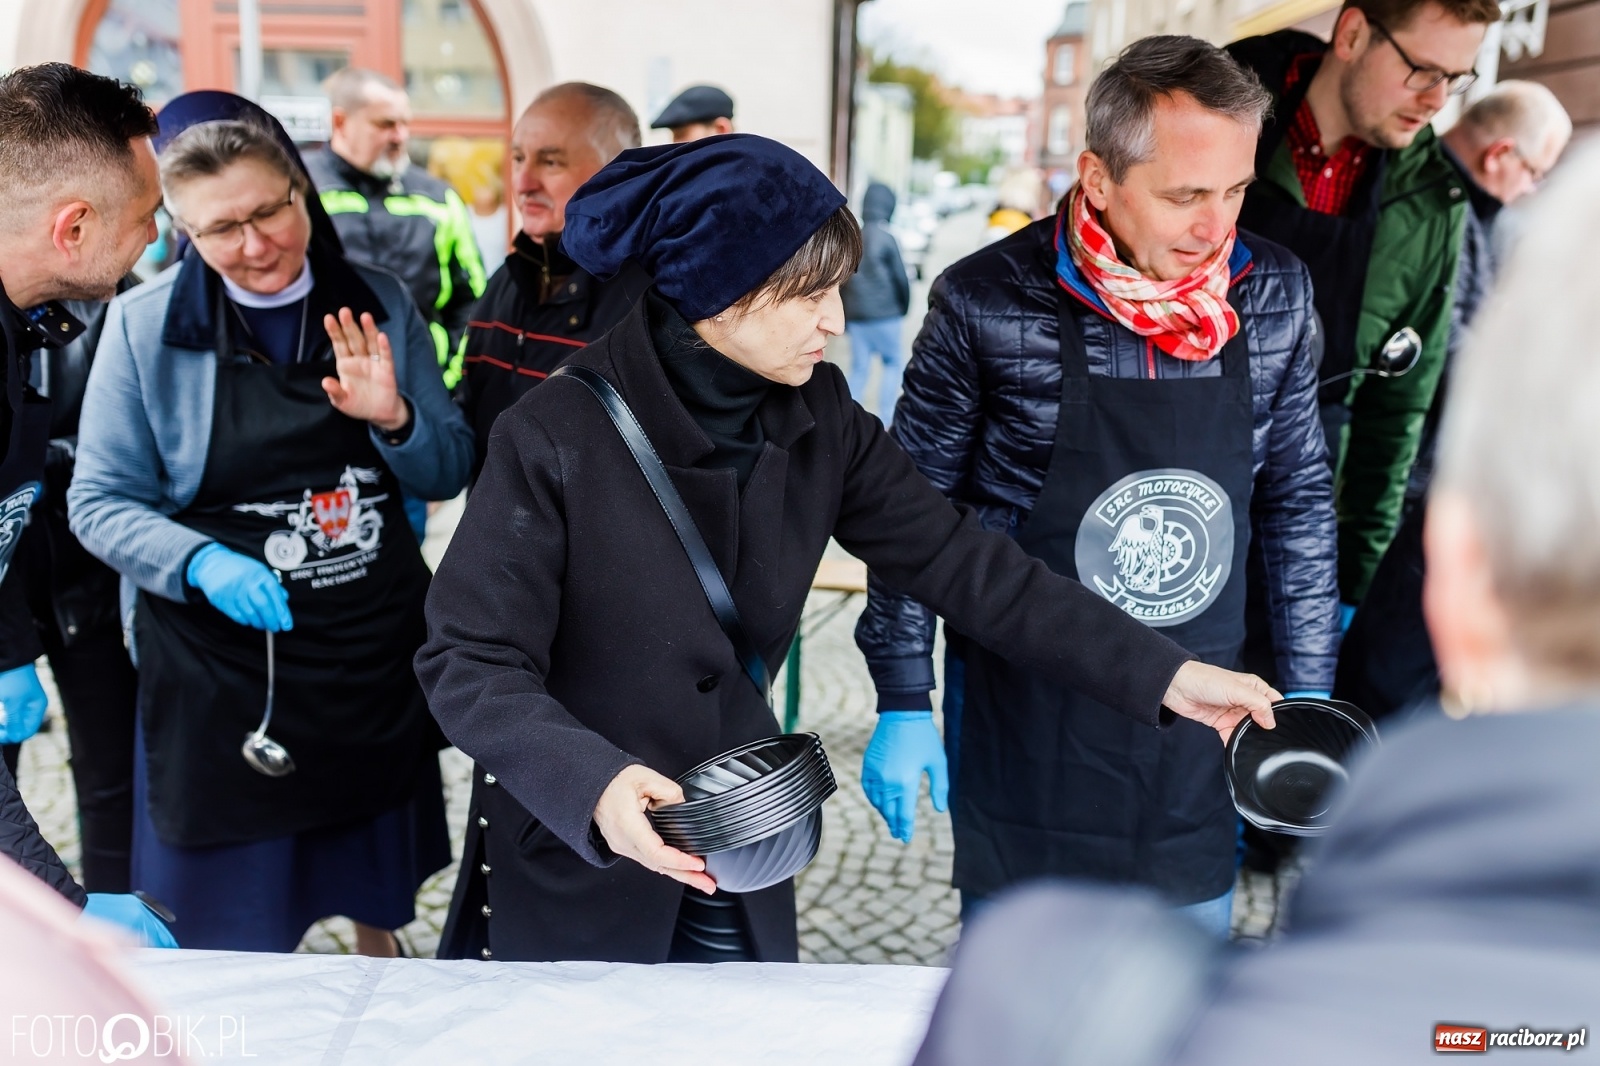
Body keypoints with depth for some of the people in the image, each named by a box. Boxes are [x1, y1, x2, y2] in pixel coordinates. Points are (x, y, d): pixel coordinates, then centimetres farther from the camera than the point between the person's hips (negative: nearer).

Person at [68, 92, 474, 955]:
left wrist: (395, 419, -18)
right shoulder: (144, 324, -9)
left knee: (380, 904, 22)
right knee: (240, 947, 11)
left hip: (376, 653, 3)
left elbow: (449, 473, 4)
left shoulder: (379, 304, -1)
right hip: (222, 671, -3)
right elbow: (99, 502, -4)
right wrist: (201, 563, -23)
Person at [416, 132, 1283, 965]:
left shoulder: (818, 420, -7)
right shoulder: (558, 439, -22)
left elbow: (959, 562, -7)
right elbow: (469, 661, -20)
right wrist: (593, 783, -37)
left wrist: (1161, 673, -12)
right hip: (569, 864, -4)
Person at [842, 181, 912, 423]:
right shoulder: (886, 239, -11)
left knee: (859, 368, 9)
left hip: (854, 316, 5)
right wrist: (904, 306, 10)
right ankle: (885, 418, 3)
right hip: (884, 314, -5)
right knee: (894, 362, 8)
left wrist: (844, 316, 17)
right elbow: (900, 277, -6)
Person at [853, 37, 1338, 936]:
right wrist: (903, 706, -5)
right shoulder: (989, 302, -14)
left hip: (1197, 726, 4)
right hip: (1023, 732, -3)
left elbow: (1299, 499, 7)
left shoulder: (1275, 294, -4)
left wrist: (1309, 693, 7)